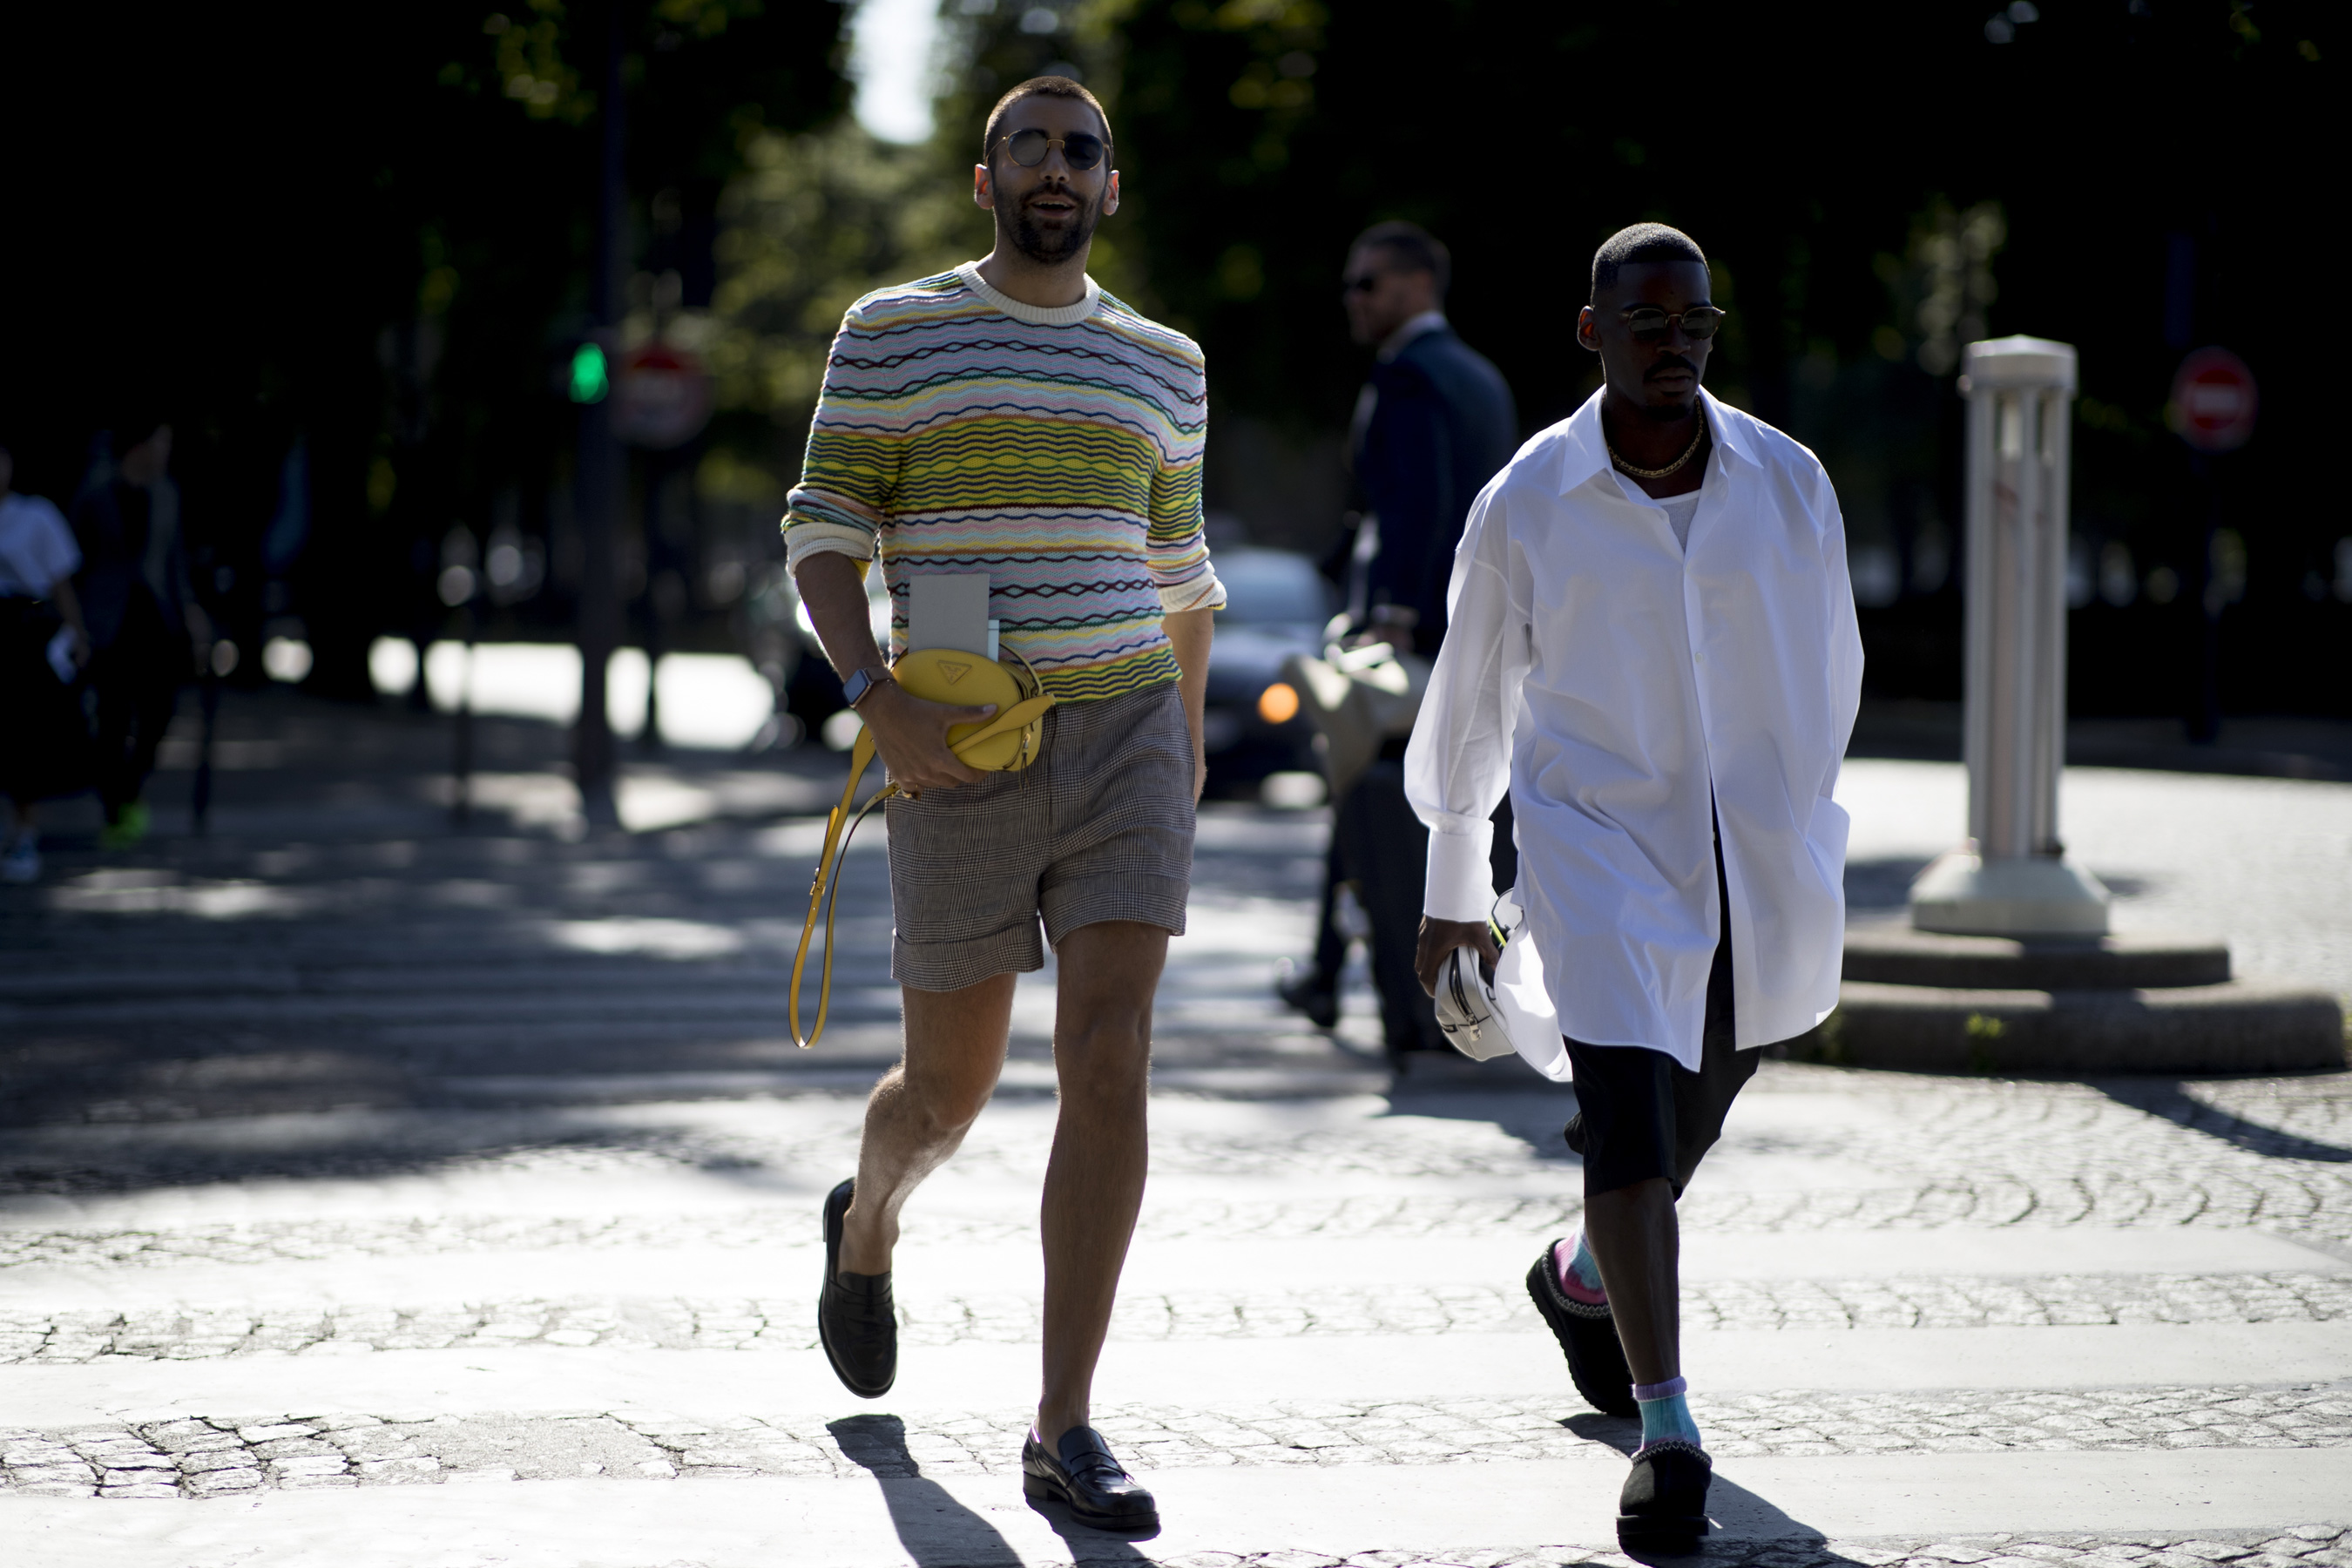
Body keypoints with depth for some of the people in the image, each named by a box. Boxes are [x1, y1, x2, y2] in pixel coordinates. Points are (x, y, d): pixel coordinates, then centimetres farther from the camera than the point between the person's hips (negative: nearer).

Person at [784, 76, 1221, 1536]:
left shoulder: (1162, 362, 11)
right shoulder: (892, 333, 1)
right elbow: (826, 533, -3)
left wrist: (1190, 731, 27)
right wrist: (874, 693, -18)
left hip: (1127, 742, 2)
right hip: (964, 759, -2)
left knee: (1110, 1069, -13)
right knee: (950, 1089, 9)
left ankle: (1064, 1430, -10)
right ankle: (869, 1222, 48)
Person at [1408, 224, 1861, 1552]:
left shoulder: (1788, 483, -3)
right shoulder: (1528, 501, -7)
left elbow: (1827, 671, 12)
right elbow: (1470, 698, 6)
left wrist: (1799, 828, 21)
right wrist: (1454, 890, 13)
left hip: (1758, 861, 3)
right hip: (1600, 842, -3)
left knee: (1695, 1115, 18)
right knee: (1629, 1106, -18)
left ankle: (1584, 1279, 50)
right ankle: (1669, 1433, -16)